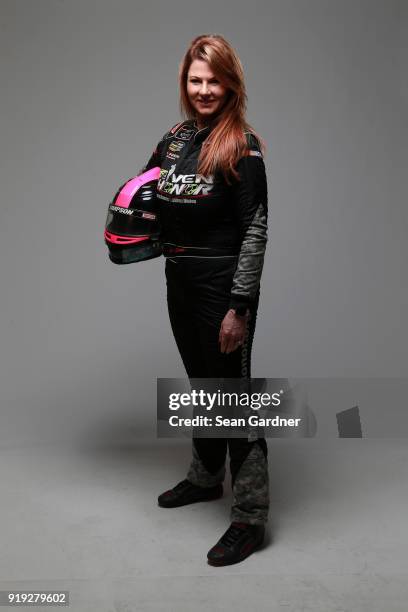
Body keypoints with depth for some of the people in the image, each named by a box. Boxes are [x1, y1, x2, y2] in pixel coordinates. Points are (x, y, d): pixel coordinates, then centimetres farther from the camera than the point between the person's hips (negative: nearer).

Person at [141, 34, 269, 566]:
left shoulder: (242, 146, -11)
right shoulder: (174, 139, 8)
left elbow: (255, 231, -15)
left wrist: (239, 307, -19)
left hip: (224, 287, -6)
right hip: (180, 283, 7)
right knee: (202, 383, 19)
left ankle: (250, 519, 14)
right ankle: (205, 478, 40)